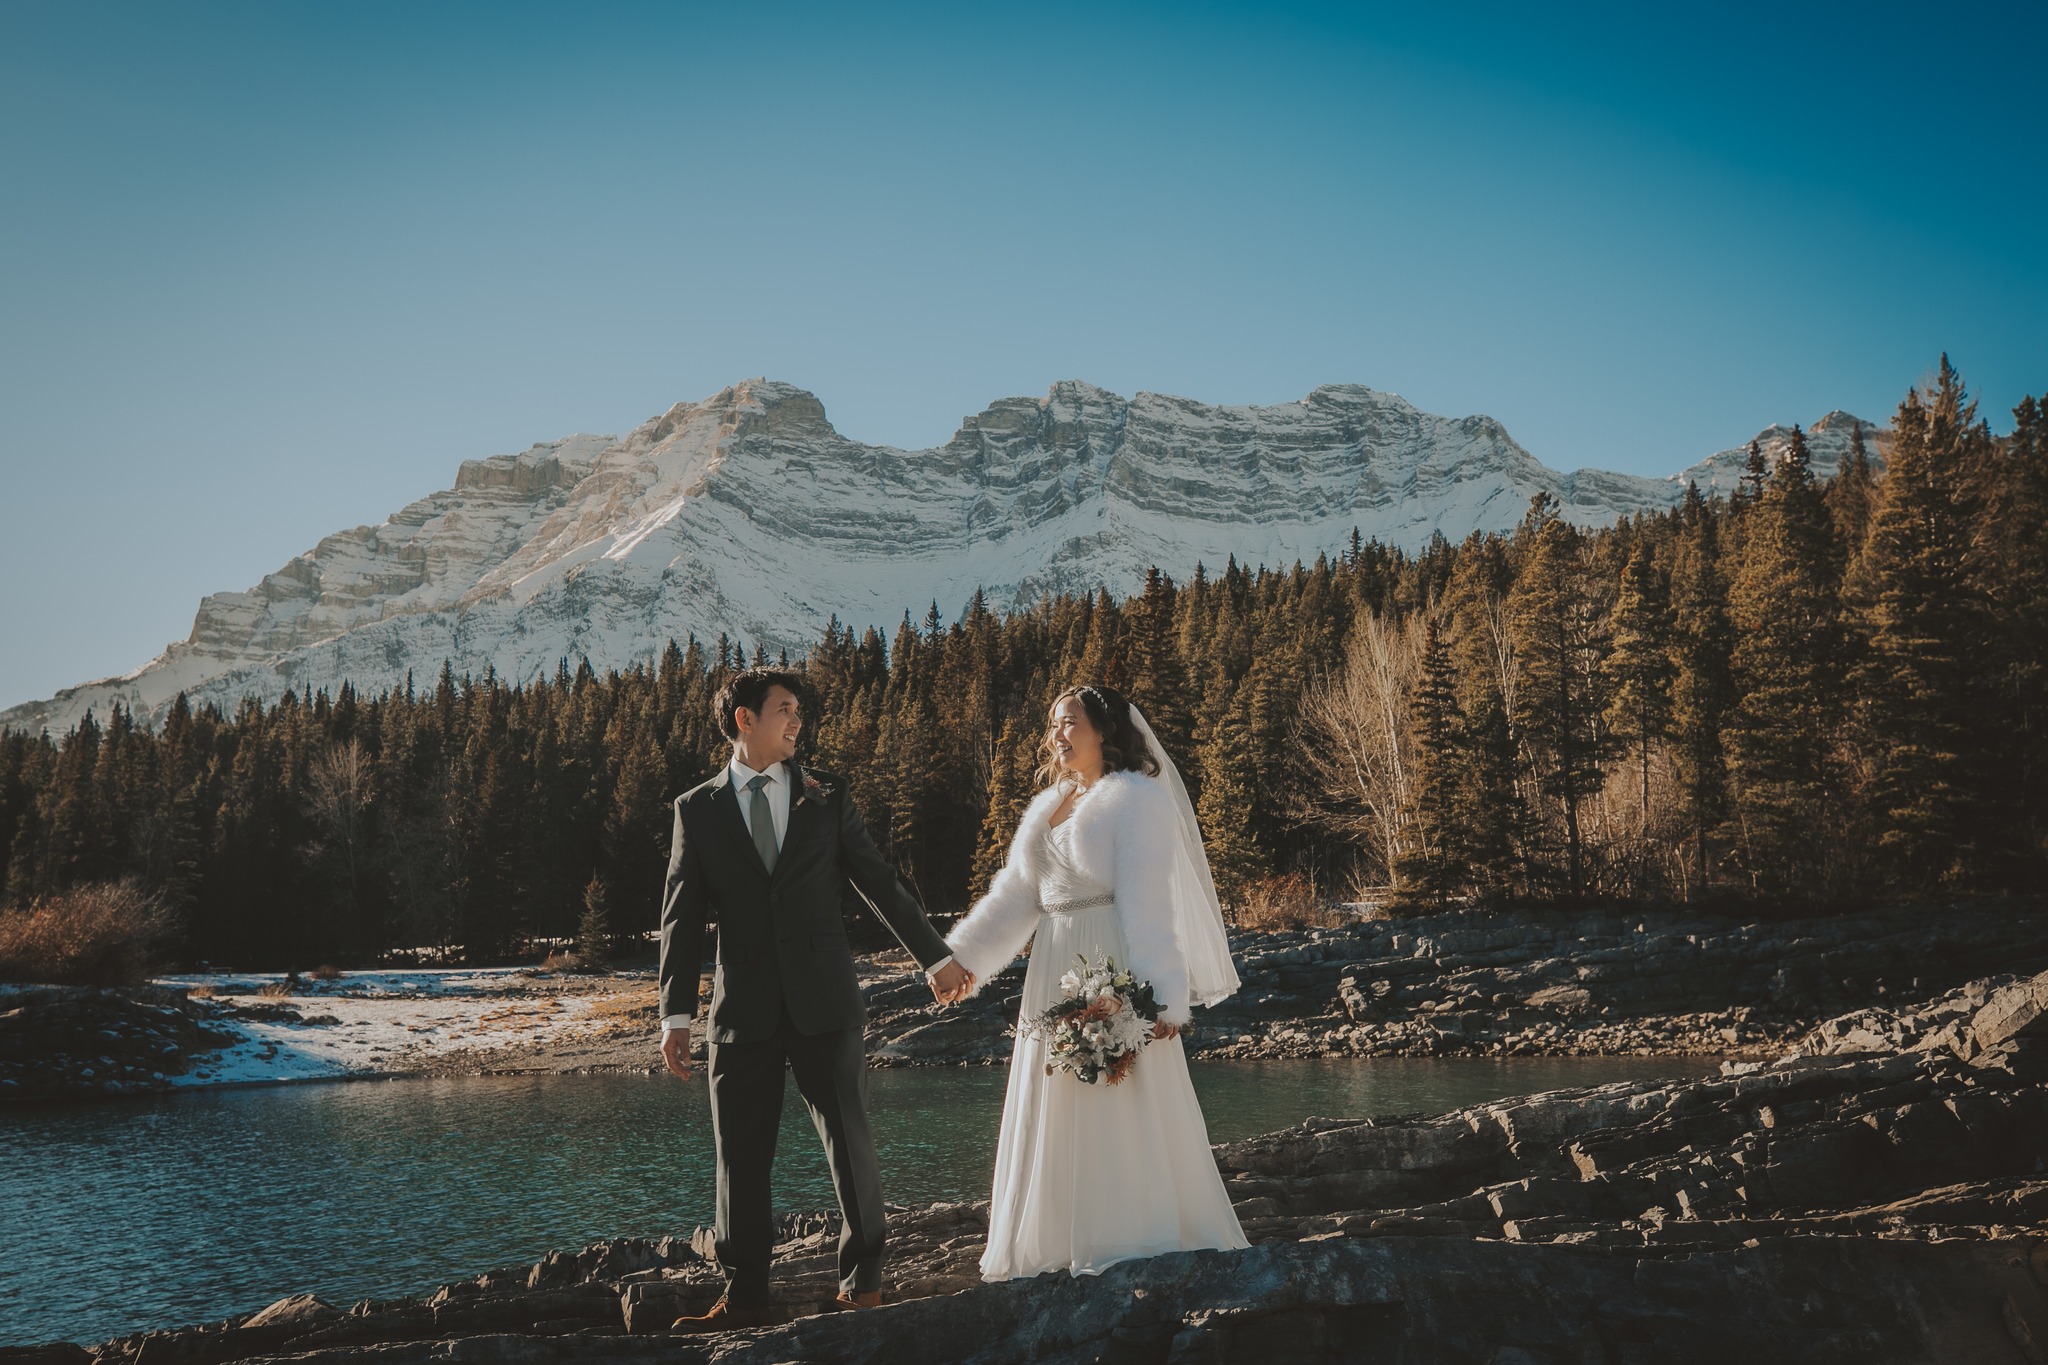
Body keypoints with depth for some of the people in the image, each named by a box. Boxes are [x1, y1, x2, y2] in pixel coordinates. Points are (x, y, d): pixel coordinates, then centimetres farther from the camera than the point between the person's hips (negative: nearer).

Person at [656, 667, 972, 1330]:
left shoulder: (827, 797, 8)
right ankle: (745, 1297, 14)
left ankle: (862, 1280, 19)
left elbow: (880, 882, 12)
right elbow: (681, 917, 4)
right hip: (742, 1011, 0)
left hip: (825, 1002, 0)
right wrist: (676, 1014, -3)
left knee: (849, 1141, 3)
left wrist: (936, 957, 11)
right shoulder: (697, 809, 6)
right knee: (741, 1155, 4)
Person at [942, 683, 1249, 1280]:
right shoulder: (1046, 806, 16)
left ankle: (1142, 1244, 6)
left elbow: (1147, 900, -15)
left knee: (1126, 1112, -3)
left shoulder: (1137, 797, -6)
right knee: (1057, 1113, 10)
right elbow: (1015, 895, 12)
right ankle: (1058, 1245, 19)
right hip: (1053, 976, 7)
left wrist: (1161, 994, -22)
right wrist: (964, 956, 0)